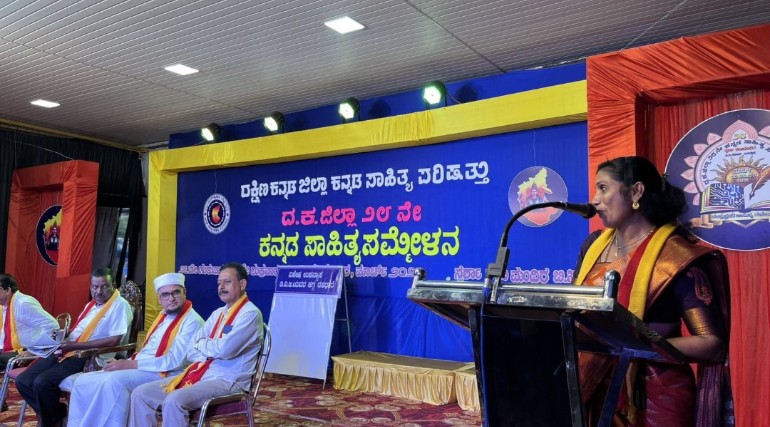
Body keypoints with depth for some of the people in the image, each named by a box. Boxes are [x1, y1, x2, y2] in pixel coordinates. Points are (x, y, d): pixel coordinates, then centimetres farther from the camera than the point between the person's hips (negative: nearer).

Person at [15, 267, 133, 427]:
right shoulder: (91, 304, 20)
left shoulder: (120, 305, -9)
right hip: (66, 352, 9)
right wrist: (62, 340, 0)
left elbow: (114, 340, -19)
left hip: (88, 357, -9)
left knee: (42, 382, -25)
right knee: (22, 381, -3)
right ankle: (54, 412, 11)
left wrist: (75, 346, -19)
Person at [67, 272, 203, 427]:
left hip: (161, 375, -9)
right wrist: (125, 363, -2)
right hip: (140, 370, 9)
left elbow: (175, 361, -20)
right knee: (83, 381, 1)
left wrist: (131, 364, -17)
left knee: (114, 381, -32)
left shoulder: (192, 321, -11)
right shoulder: (163, 316, 19)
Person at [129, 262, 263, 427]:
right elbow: (191, 351, 11)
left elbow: (225, 349, -23)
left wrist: (202, 344, -2)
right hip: (200, 374, 9)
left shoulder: (250, 313, -9)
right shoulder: (218, 313, 17)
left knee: (174, 400, -31)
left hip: (227, 381, -9)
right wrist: (213, 350, -10)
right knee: (140, 393, -1)